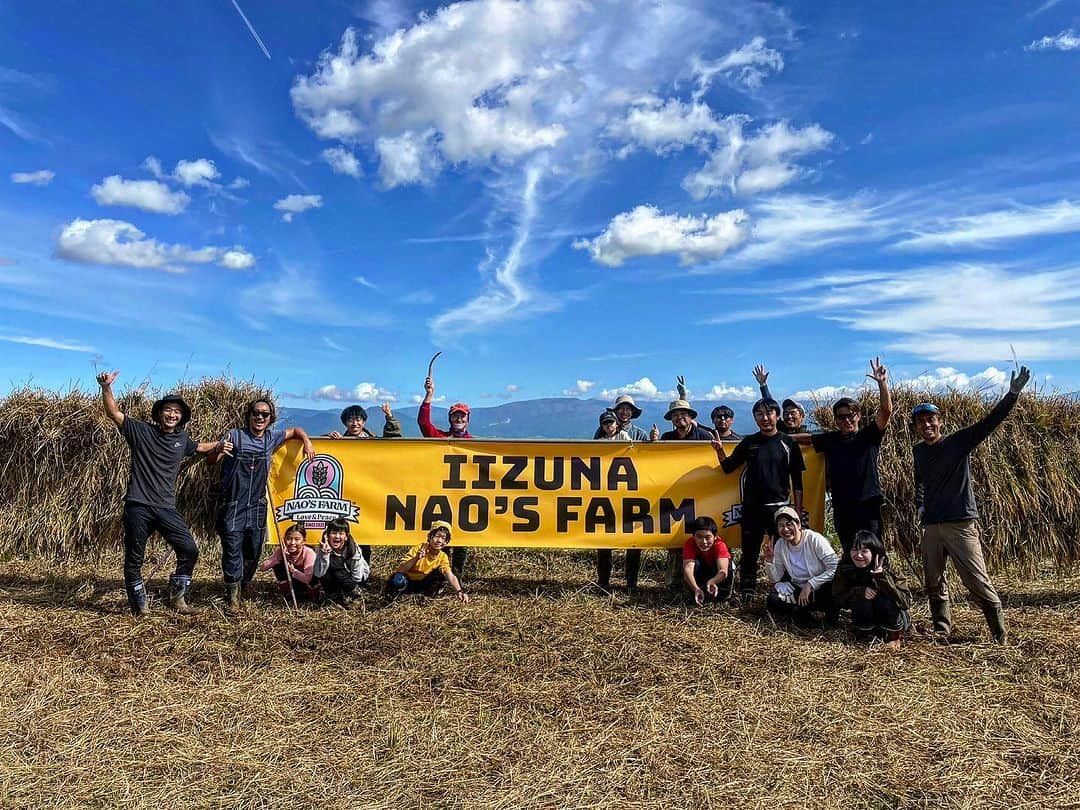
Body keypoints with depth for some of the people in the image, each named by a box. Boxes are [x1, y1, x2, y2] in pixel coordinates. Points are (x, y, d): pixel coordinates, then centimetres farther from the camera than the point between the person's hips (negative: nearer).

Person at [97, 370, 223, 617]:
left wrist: (218, 445, 21)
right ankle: (138, 605, 24)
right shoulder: (141, 431, -1)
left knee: (189, 550, -4)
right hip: (138, 507, -3)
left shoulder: (181, 439, 11)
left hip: (166, 508, 3)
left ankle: (177, 598, 14)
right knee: (134, 558, 6)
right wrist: (106, 387, -23)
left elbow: (198, 447, 34)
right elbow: (113, 413, -9)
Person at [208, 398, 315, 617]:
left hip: (257, 508, 4)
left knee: (253, 553, 11)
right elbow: (210, 461, -7)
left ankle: (239, 588, 30)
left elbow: (295, 431, 22)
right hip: (232, 507, -4)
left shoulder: (272, 437, 5)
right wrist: (219, 452, -29)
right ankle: (233, 599, 3)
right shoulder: (235, 436, -6)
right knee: (232, 553, -6)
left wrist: (307, 441, 3)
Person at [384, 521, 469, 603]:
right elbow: (401, 570, -27)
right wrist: (416, 558, -43)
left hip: (421, 584, 3)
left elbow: (450, 576, -22)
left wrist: (459, 591, -40)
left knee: (443, 573, -18)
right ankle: (390, 595, -5)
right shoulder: (418, 548, -21)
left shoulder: (442, 557, -10)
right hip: (406, 582, -3)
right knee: (399, 580, -37)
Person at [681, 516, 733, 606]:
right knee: (695, 563, -32)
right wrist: (696, 589, -65)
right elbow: (688, 568, -47)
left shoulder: (720, 545, -35)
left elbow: (723, 570, -48)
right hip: (700, 575, 0)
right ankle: (696, 596, -17)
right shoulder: (689, 544, -33)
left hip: (716, 576, 0)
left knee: (726, 564, -32)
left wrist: (712, 581, -71)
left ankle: (723, 594, -8)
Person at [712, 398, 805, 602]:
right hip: (752, 508, 1)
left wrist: (798, 509, 1)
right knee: (749, 554, 8)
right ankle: (747, 594, 17)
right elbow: (728, 467, 9)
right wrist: (720, 451, -10)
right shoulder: (749, 443, 6)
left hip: (779, 506, -1)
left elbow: (797, 480, 4)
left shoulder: (789, 443, 2)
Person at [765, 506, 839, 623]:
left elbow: (835, 568, -20)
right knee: (772, 601, -21)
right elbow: (776, 579, 2)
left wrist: (810, 584, -23)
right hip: (798, 589, 4)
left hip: (822, 588, -4)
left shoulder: (815, 540, -16)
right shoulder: (780, 545, -2)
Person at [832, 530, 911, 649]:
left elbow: (906, 602, -28)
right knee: (861, 602, -30)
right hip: (868, 620, 1)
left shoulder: (888, 568, -22)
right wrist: (859, 592, -29)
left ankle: (894, 634, -2)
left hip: (896, 620, -1)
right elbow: (837, 599, -11)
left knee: (884, 602, -31)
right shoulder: (844, 569, -16)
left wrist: (882, 577, -39)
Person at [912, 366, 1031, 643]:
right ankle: (942, 628, 24)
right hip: (931, 525, 5)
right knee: (933, 581, 11)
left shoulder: (958, 442, -4)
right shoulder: (918, 451, 10)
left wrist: (1013, 393, -25)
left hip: (961, 523, -5)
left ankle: (999, 632, 8)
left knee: (977, 580, -5)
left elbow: (990, 421, -15)